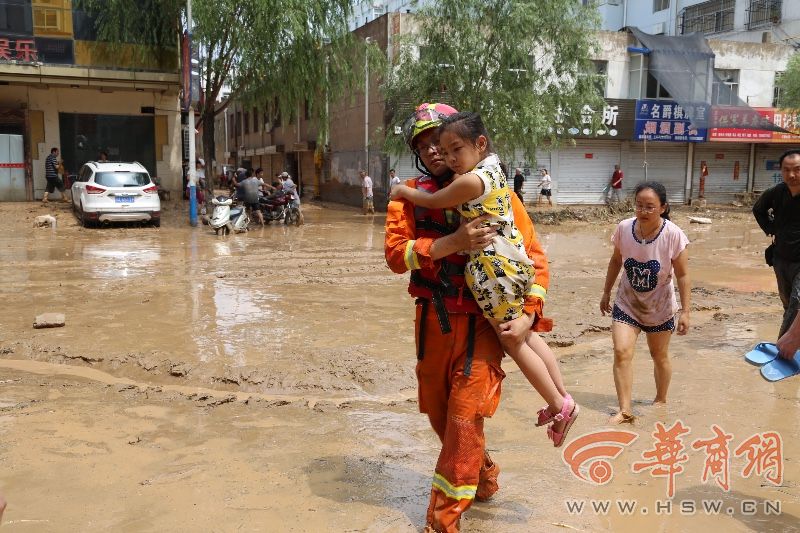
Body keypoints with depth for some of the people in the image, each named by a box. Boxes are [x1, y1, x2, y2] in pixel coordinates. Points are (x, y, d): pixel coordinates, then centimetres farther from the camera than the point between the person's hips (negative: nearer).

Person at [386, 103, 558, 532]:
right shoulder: (411, 195, 0)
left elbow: (535, 257, -3)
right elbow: (396, 254, -15)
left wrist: (529, 315, -13)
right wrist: (454, 242, -28)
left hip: (481, 322, -3)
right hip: (432, 321, 4)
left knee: (464, 417, -8)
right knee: (438, 412, 17)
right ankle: (484, 476, 44)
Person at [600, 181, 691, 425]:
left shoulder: (673, 235, -22)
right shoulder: (624, 228, -14)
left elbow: (682, 275, -15)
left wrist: (685, 312, -15)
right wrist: (606, 293, 9)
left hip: (660, 308, -1)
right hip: (627, 303, 1)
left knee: (660, 355, 16)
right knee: (621, 352, -13)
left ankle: (661, 400, 41)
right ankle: (625, 410, -5)